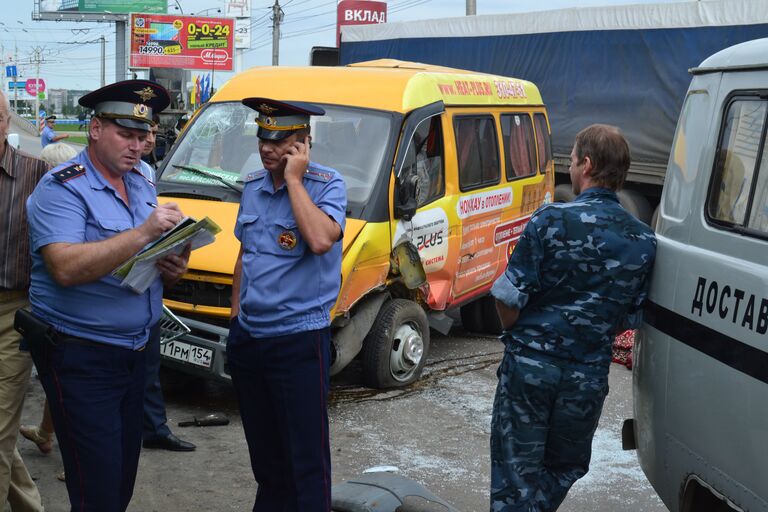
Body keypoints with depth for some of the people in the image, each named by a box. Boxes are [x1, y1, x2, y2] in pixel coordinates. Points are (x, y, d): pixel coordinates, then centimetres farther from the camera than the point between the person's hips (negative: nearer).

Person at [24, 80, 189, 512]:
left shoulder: (143, 185, 12)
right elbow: (66, 268, -27)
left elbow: (158, 259, 21)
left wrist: (173, 268, -4)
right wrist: (143, 232, -29)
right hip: (80, 358, -7)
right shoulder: (63, 189, -12)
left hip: (135, 352, 8)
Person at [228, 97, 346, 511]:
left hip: (299, 340, -7)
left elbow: (320, 240, -31)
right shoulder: (253, 186, 9)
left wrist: (294, 179, -22)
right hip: (247, 336, 7)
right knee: (263, 448, 19)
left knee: (306, 458, -1)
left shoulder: (327, 185, -11)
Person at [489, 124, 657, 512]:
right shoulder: (644, 242, -1)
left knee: (516, 468, 6)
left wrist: (519, 336, 6)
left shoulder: (552, 220, -14)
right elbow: (630, 319, 3)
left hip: (529, 364, -3)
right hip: (589, 374, 4)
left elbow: (508, 300, -14)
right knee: (566, 466, 23)